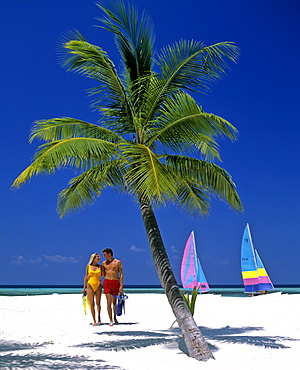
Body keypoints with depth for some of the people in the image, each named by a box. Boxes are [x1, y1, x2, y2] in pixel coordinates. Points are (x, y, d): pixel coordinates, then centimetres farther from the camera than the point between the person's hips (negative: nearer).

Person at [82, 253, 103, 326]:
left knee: (98, 303, 4)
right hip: (90, 285, -1)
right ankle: (94, 321, 3)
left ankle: (99, 319, 26)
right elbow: (85, 277, 7)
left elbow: (103, 275, 13)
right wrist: (84, 287, 5)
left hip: (98, 285, 1)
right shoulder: (88, 266, 3)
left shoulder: (100, 267, 5)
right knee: (92, 304, -3)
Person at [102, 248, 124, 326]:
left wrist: (121, 286, -8)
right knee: (109, 302, -7)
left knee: (114, 302, 8)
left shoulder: (118, 262, -1)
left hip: (115, 283, -1)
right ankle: (111, 321, -4)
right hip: (107, 282, 1)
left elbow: (121, 274, -3)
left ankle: (115, 317, 30)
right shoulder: (104, 263, 8)